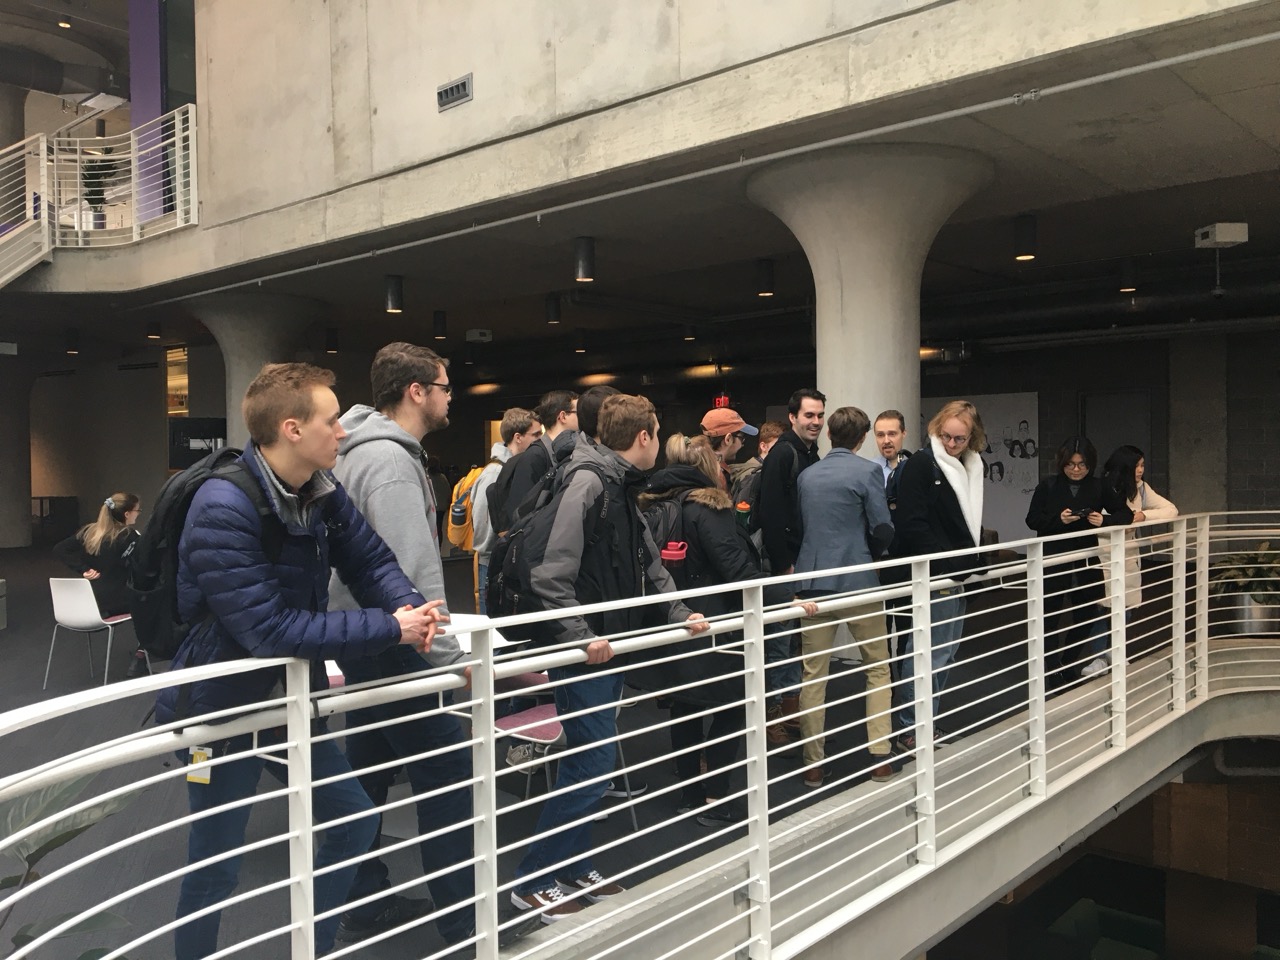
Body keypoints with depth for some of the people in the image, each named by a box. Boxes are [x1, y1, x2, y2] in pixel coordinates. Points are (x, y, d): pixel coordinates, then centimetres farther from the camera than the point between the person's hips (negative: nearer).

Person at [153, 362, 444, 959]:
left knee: (354, 822, 15)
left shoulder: (322, 490, -3)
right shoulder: (223, 510, -27)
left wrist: (408, 606, -19)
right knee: (215, 868, 6)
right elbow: (270, 629, -32)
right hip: (222, 709, -8)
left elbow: (370, 559, 3)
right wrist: (390, 630, -29)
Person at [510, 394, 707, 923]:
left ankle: (574, 867, 29)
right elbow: (551, 573, -24)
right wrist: (580, 637, -25)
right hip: (585, 653, -10)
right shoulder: (587, 483, -17)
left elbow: (648, 566, 22)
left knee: (591, 761, 15)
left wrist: (680, 615, 14)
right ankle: (533, 880, 8)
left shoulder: (622, 488, 14)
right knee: (592, 763, -5)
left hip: (610, 646, 10)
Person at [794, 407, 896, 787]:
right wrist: (872, 554, 8)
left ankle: (813, 763, 10)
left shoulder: (806, 475, 9)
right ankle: (880, 757, 12)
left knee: (813, 675, 7)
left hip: (813, 582, 4)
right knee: (878, 668, 12)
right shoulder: (868, 471, -6)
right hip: (858, 581, -3)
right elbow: (883, 530, -11)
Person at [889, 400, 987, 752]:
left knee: (945, 651, 13)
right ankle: (910, 730, 2)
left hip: (958, 574, 9)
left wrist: (971, 560, 10)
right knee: (930, 653, -8)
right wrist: (943, 565, -19)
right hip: (932, 576, -9)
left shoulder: (971, 468, 13)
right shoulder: (921, 464, -12)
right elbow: (912, 524, -19)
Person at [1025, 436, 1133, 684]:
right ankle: (1052, 669, 13)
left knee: (1087, 613, 9)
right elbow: (1032, 520, -4)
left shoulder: (1099, 487, 2)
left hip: (1086, 561, 3)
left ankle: (1067, 664, 28)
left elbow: (1126, 514, 4)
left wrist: (1104, 520, -17)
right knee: (1051, 614, 1)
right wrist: (1059, 519, -21)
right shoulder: (1047, 486, -3)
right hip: (1053, 560, -3)